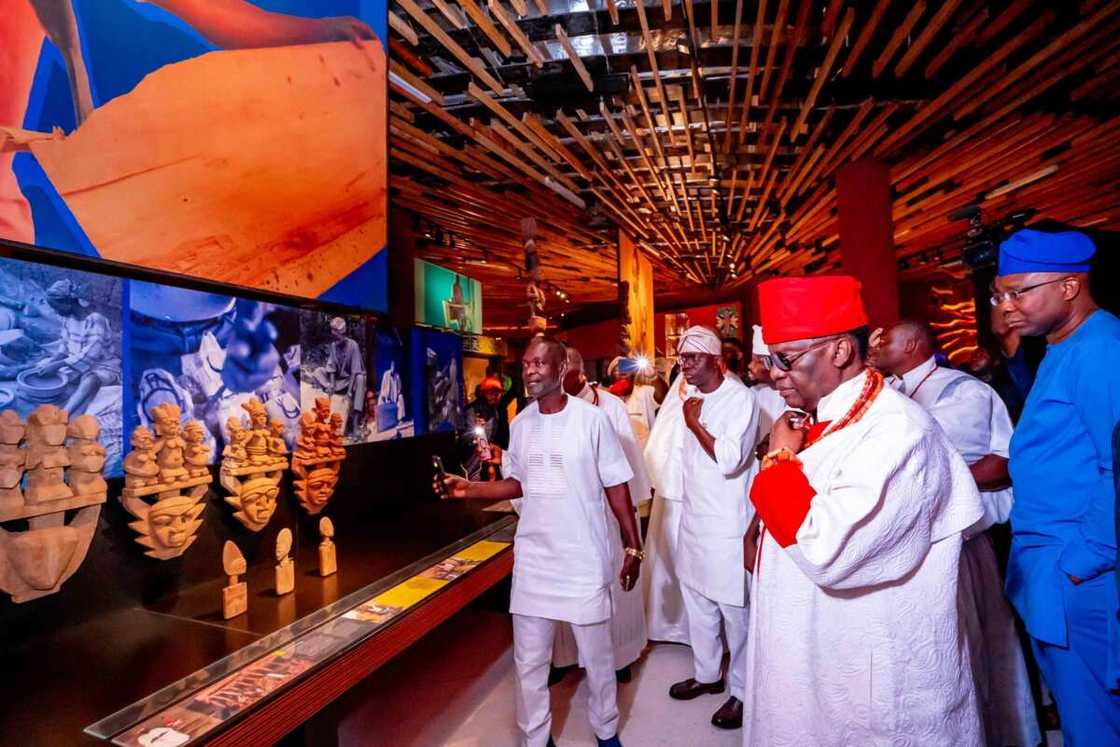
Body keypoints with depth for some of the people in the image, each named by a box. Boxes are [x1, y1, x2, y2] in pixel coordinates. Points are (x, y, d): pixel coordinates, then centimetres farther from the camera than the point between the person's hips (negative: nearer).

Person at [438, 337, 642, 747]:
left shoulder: (592, 419, -11)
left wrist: (632, 546, -5)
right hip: (533, 557, 4)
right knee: (528, 660, 13)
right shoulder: (520, 423, 2)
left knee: (596, 656, 14)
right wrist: (469, 489, -3)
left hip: (585, 557, -3)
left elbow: (616, 485, -6)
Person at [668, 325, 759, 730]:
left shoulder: (740, 398, -16)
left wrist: (695, 423, -18)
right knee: (697, 600, 18)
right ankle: (706, 674, 37)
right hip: (694, 518, 8)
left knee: (735, 610, 5)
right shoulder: (691, 395, 7)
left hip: (728, 524, -7)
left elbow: (730, 460, -26)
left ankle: (742, 691, 23)